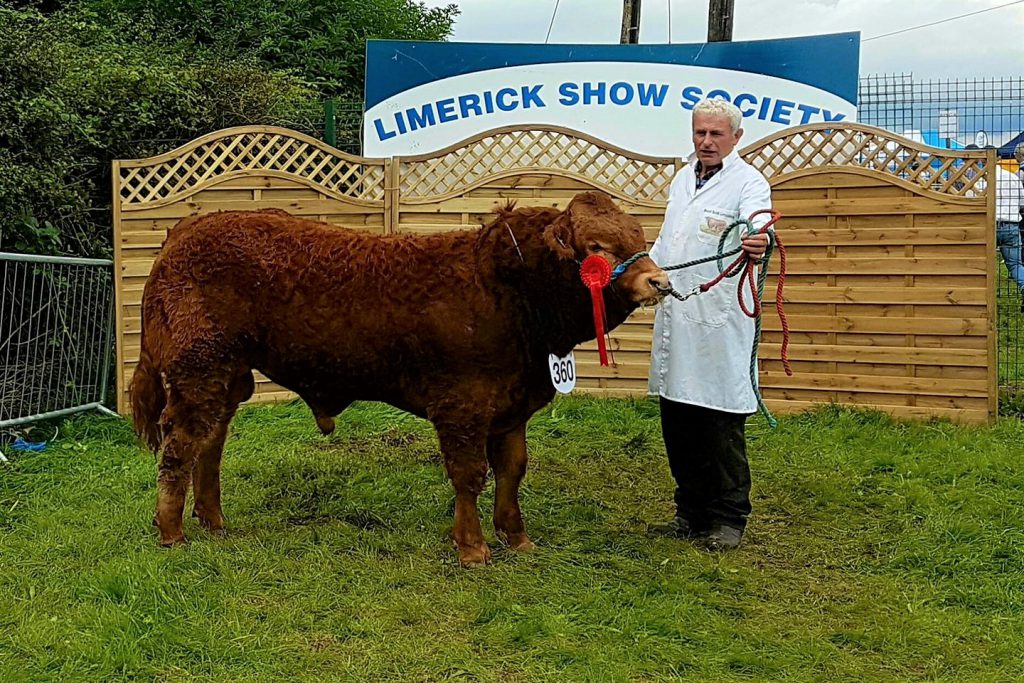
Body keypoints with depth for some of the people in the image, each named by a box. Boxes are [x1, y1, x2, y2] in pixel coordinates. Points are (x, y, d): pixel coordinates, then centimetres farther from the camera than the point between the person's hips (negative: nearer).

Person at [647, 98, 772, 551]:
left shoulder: (749, 183, -6)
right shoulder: (683, 178, 16)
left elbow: (755, 225, -27)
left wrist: (757, 243, -48)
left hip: (720, 323, -7)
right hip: (674, 317, 7)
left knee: (721, 425, -2)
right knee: (677, 424, 12)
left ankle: (728, 519, 10)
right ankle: (691, 513, 25)